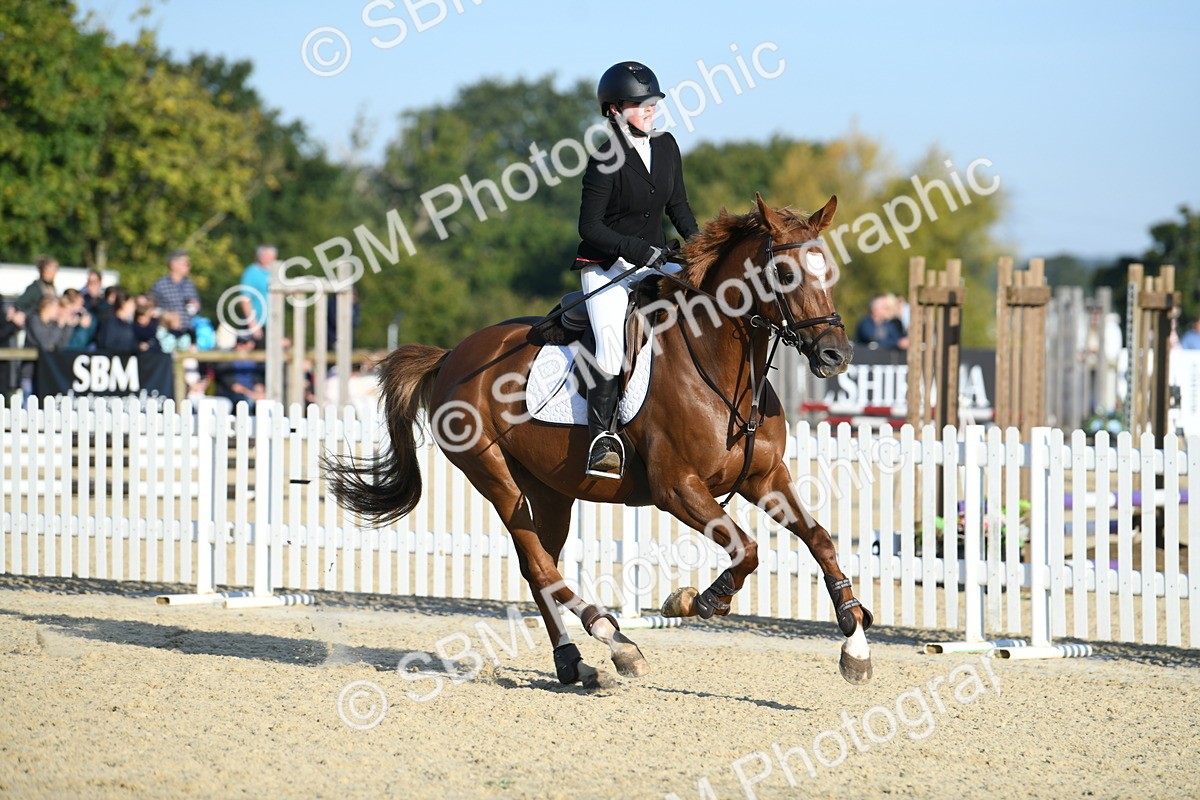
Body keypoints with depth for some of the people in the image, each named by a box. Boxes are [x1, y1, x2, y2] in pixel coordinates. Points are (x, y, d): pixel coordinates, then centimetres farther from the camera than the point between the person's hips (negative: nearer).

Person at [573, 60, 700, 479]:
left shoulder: (666, 146, 5)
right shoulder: (606, 161, -14)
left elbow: (677, 204, 15)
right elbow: (590, 227, -14)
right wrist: (639, 249, -22)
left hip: (653, 263, 7)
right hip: (606, 268, -7)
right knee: (612, 339, -27)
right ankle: (601, 436, -21)